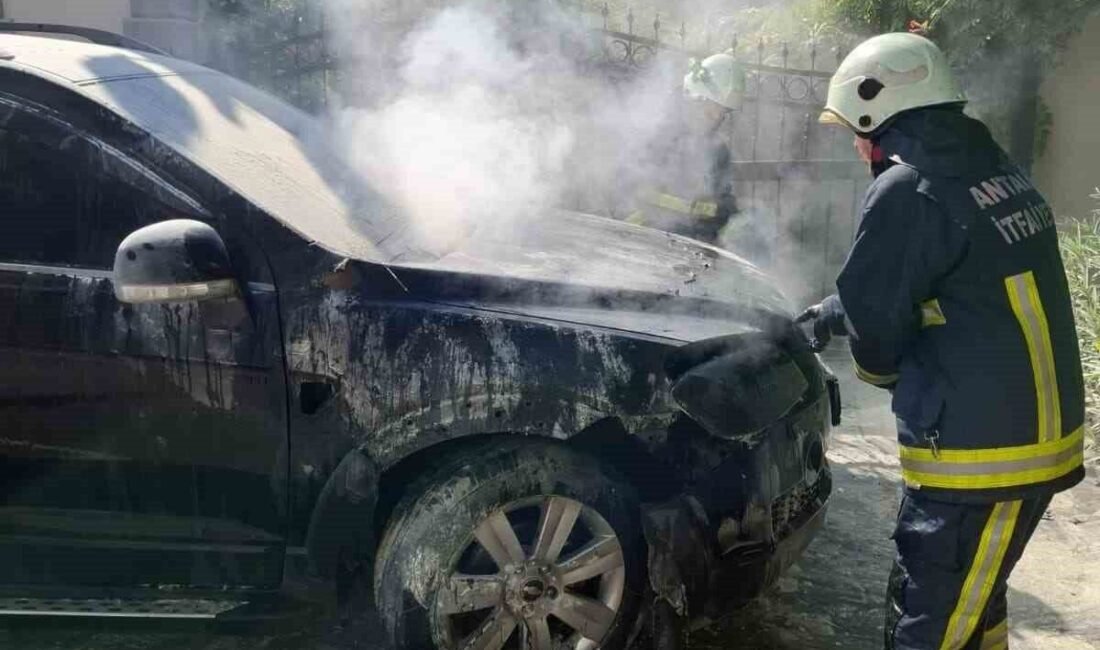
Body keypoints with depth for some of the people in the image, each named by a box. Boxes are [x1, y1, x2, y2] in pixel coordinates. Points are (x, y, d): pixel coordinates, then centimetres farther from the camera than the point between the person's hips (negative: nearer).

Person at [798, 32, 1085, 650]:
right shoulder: (1000, 173, 12)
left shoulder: (908, 191, -17)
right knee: (971, 600, 24)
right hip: (1039, 436, 9)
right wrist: (835, 312, 25)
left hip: (979, 450, -9)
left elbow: (876, 318, -12)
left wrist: (860, 342, 12)